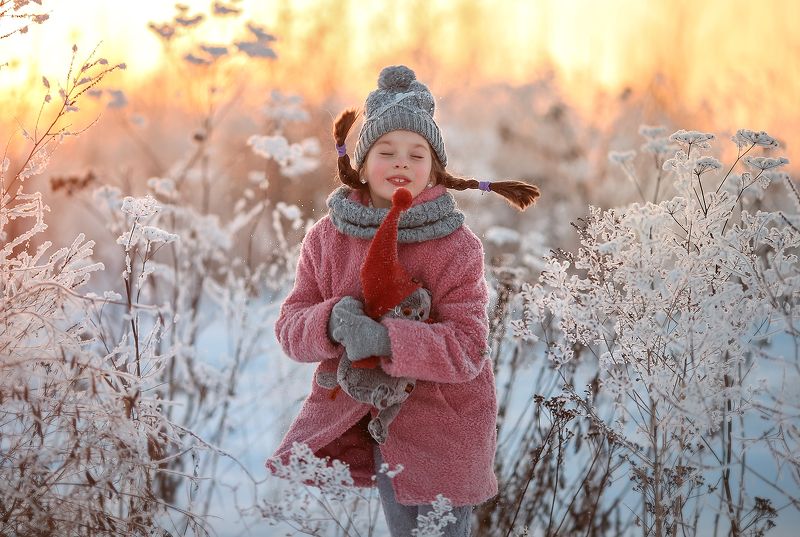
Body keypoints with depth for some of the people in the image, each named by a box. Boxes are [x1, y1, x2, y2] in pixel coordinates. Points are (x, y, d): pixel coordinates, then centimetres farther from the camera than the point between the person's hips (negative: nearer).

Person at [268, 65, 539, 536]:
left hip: (443, 424, -3)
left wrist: (385, 339, -34)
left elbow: (467, 347, -20)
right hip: (362, 418, 3)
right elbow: (291, 325, -3)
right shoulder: (327, 237, -2)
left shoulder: (457, 246, -12)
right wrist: (331, 324, -26)